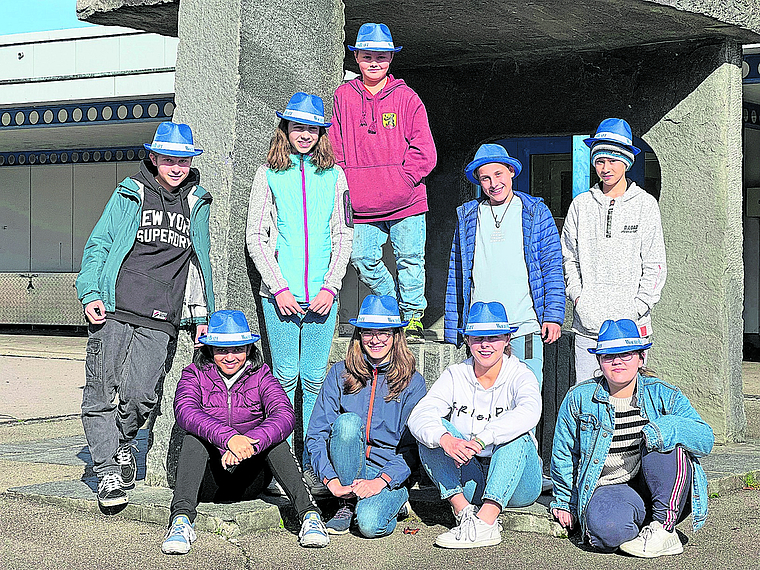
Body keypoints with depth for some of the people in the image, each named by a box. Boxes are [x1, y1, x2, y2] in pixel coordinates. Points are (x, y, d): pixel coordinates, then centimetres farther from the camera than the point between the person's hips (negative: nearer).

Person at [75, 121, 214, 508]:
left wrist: (202, 314, 17)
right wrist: (90, 293, -4)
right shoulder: (129, 195, 10)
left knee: (140, 395, -10)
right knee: (101, 392, -5)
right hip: (113, 312, -1)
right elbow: (98, 244, 9)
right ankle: (107, 470, 5)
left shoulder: (197, 204, 17)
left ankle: (123, 443, 20)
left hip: (160, 321, 1)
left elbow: (200, 262, 23)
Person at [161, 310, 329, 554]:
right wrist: (228, 437, -40)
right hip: (209, 482, -1)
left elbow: (285, 415, -17)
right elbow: (184, 411, -23)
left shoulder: (260, 376, 3)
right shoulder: (195, 375, 0)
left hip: (249, 479, 1)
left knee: (273, 436, -25)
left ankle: (310, 515, -34)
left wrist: (249, 443, -36)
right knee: (194, 437, -28)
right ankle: (181, 519, -42)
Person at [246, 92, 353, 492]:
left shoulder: (334, 175, 10)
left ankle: (313, 466, 9)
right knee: (285, 377, -1)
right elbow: (255, 237, 3)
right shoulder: (269, 174, 6)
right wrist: (279, 287, -7)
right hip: (280, 293, -1)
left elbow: (344, 236, 8)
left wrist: (330, 286, -4)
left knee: (316, 379, 2)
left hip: (322, 294, 1)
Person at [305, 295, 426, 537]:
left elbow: (413, 446, -7)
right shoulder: (341, 374, 1)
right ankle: (347, 502, -11)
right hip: (346, 469, 2)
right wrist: (332, 482, -18)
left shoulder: (412, 382, -2)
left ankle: (393, 501, 4)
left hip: (390, 471, -2)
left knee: (370, 524, -32)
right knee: (348, 422, -29)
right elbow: (316, 435, -3)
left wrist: (381, 481, -22)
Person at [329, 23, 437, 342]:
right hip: (363, 206, 2)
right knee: (363, 259, -2)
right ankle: (393, 307, 20)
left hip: (405, 202, -2)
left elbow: (424, 152, 0)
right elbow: (336, 149, 12)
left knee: (410, 259, 0)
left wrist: (401, 181, -11)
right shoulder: (344, 97, 9)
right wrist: (344, 186, 1)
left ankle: (413, 316, 15)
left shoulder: (406, 98, 3)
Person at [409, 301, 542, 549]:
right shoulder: (456, 375, 0)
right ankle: (463, 511, -27)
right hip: (468, 480, 3)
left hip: (516, 485, -2)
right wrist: (446, 440, -38)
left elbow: (529, 412, -32)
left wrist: (480, 440, -44)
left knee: (517, 436, -30)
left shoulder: (520, 376, -8)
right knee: (434, 432, -17)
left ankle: (485, 521, -41)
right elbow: (419, 416, -16)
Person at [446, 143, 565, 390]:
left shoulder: (536, 212, 7)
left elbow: (553, 268, 5)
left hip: (525, 328, -2)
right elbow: (456, 275, 13)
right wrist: (452, 332, 8)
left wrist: (553, 315, -5)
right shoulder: (467, 216, 13)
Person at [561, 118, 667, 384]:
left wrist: (636, 310, -9)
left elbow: (654, 266, 0)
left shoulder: (645, 204, 3)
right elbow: (569, 257, 14)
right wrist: (578, 297, -1)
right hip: (587, 322, 2)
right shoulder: (581, 205, 10)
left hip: (631, 323, -2)